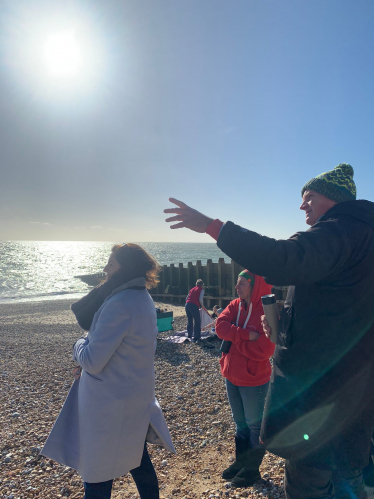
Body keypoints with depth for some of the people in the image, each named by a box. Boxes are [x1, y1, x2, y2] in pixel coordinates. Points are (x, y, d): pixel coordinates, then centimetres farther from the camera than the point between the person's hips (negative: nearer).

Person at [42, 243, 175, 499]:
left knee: (98, 471, 13)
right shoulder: (144, 298, 2)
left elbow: (92, 361, -26)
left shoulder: (119, 304, -27)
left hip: (110, 401, -8)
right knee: (136, 457, 26)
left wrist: (80, 345, -5)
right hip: (138, 396, 9)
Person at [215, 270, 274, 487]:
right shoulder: (235, 305, -1)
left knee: (255, 425, 14)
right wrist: (246, 335, -26)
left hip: (254, 381, -7)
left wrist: (234, 338, -18)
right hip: (232, 376, 7)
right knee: (240, 423, 24)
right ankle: (241, 462, 43)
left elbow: (262, 350, -28)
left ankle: (253, 469, 34)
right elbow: (221, 326, -14)